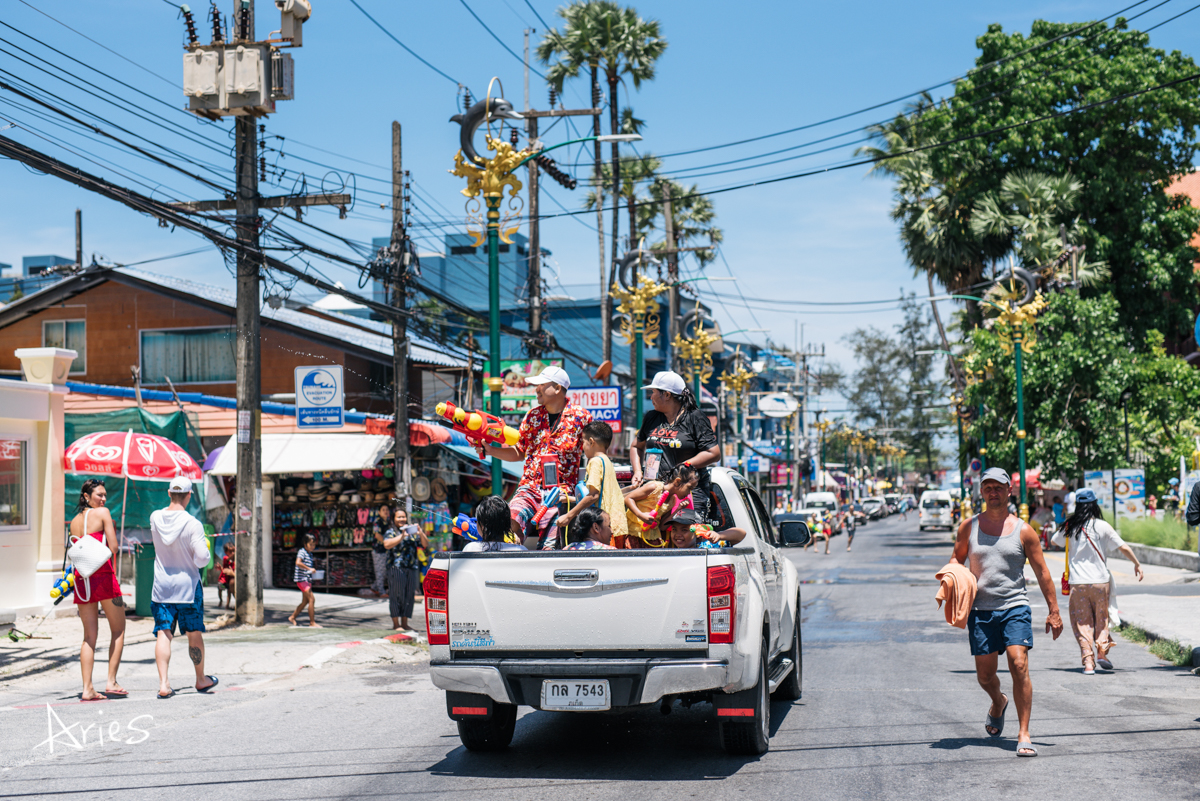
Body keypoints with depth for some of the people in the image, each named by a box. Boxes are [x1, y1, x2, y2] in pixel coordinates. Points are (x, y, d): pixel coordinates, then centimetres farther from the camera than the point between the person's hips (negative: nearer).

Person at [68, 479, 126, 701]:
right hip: (103, 575, -6)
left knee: (89, 635, 8)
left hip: (82, 578, 6)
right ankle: (111, 681, 3)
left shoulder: (75, 521, 15)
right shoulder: (102, 513, -3)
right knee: (118, 630, 9)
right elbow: (113, 547, -6)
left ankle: (87, 688, 1)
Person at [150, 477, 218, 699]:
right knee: (194, 634, 11)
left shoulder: (155, 518, -3)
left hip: (161, 585, 3)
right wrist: (204, 548, 2)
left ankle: (163, 683, -8)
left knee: (163, 634, 2)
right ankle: (201, 679, 26)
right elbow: (202, 558, -19)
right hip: (187, 584, -3)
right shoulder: (193, 524, -17)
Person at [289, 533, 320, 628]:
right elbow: (298, 563, -29)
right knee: (311, 599, -14)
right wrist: (309, 569, -32)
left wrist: (312, 571, 10)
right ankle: (312, 623, -10)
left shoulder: (310, 554, 15)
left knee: (305, 601, 16)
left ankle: (292, 617, 31)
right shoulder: (302, 552, -12)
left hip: (308, 580, 10)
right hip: (302, 579, -10)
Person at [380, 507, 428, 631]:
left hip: (412, 568, 5)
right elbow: (387, 544, -17)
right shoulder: (391, 532, 4)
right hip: (396, 568, -5)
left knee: (409, 596, 6)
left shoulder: (412, 531, 17)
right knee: (397, 595, -4)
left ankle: (405, 623, 13)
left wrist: (421, 533, -5)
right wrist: (401, 536, -23)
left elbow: (425, 545, 12)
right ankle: (396, 624, 2)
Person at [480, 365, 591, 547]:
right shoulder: (532, 416, 13)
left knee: (549, 547, -18)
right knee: (510, 525, -26)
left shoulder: (581, 417, 1)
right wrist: (490, 450, 7)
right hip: (529, 489, 3)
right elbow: (519, 452, 20)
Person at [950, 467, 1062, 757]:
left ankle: (1024, 735, -10)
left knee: (1019, 667, -16)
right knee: (985, 675, 8)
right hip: (980, 610, 2)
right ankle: (998, 703, 43)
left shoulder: (1023, 531, 3)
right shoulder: (969, 527, 7)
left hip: (1015, 608, -2)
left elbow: (1042, 572, 6)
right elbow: (957, 558, 19)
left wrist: (1053, 610, 4)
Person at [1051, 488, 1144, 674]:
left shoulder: (1070, 527, -1)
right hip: (1100, 580, -1)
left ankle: (1088, 661, -1)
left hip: (1077, 582, 1)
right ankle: (1102, 650, 6)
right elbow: (1124, 548, -4)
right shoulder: (1102, 526, -6)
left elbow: (1055, 541, 18)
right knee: (1101, 617, 19)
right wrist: (1137, 564, 9)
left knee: (1082, 622, 6)